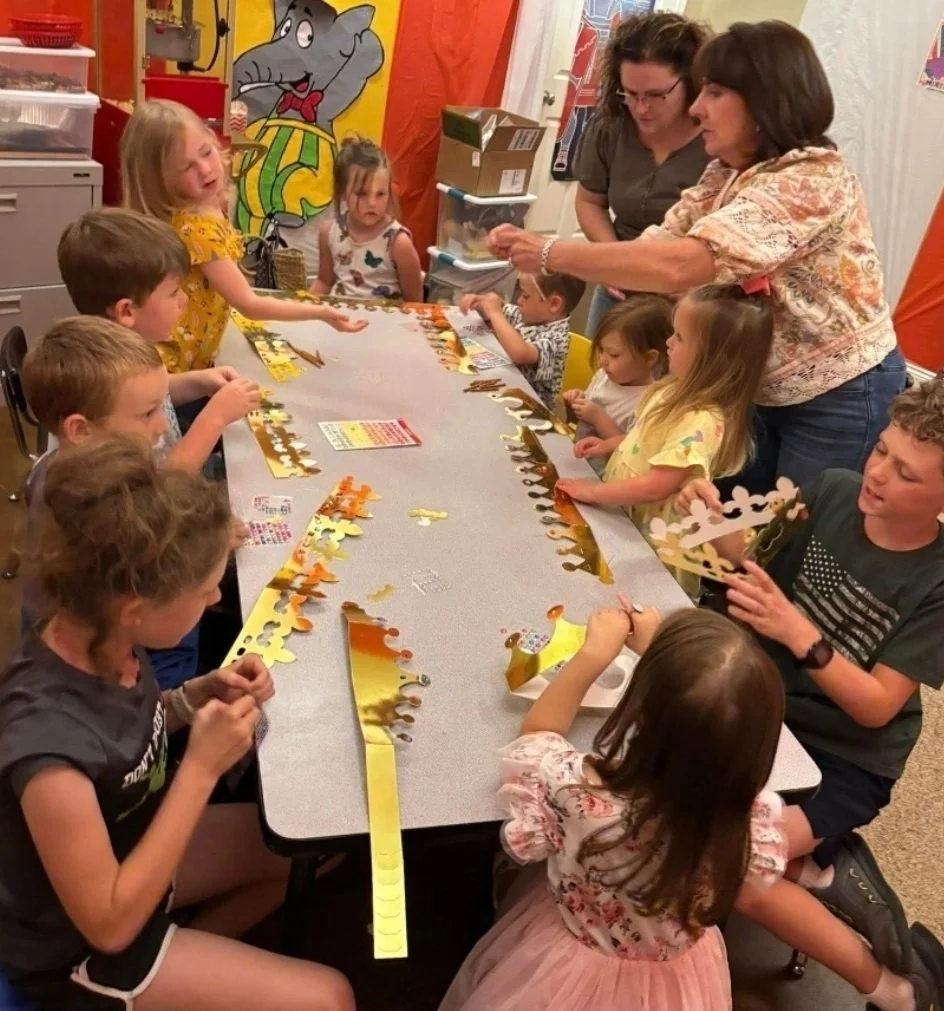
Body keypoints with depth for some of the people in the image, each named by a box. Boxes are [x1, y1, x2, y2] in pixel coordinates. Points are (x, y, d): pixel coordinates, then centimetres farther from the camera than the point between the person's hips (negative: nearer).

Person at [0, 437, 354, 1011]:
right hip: (82, 950, -7)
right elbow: (112, 925, -28)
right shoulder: (47, 744, -38)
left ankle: (195, 960, 24)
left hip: (134, 850, 7)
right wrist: (203, 768, -31)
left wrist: (200, 698, -13)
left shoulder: (103, 643, -17)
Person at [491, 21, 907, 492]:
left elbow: (679, 265, -37)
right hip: (763, 390, 8)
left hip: (838, 398, -8)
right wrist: (536, 251, -18)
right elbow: (656, 244, -6)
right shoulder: (724, 174, 3)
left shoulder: (812, 180, -26)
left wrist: (552, 253, -31)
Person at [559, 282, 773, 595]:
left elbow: (656, 487, -30)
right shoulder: (682, 390, -1)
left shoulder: (702, 421, -30)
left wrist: (594, 492, -21)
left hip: (651, 544, -9)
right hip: (623, 517, 9)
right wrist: (608, 444, 6)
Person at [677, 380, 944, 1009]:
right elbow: (760, 567, 2)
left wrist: (798, 633, -32)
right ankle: (821, 868, 4)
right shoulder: (833, 491, -9)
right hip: (764, 708, 5)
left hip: (846, 757, -5)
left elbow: (877, 707, -18)